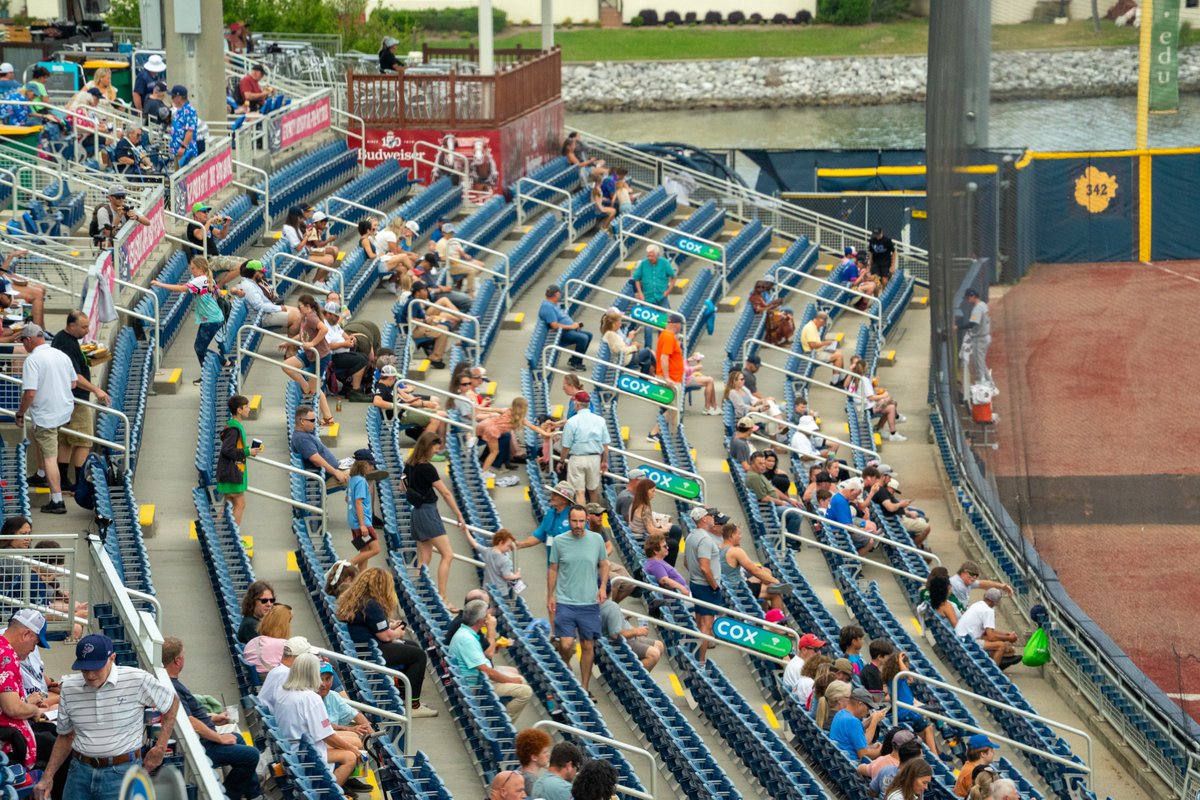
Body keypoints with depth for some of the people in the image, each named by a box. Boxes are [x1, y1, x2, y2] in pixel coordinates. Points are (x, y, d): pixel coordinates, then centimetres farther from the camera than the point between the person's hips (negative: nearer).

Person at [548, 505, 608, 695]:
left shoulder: (597, 540, 1)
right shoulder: (559, 541, -2)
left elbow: (604, 564, 12)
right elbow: (553, 569, 7)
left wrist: (603, 587, -2)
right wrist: (550, 596, 4)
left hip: (590, 602, 1)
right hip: (565, 602, -1)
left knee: (588, 646, 6)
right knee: (566, 645, -11)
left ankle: (584, 687, 16)